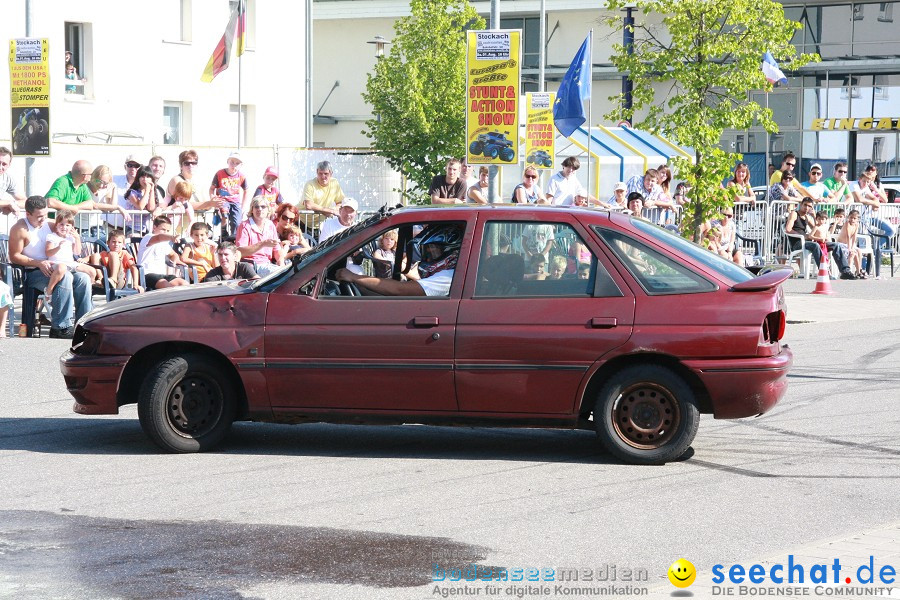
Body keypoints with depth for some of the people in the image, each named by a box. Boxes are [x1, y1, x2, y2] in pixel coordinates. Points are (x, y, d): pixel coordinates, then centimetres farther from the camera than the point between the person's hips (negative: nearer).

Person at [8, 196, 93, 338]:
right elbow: (14, 256, -11)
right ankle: (60, 327, -32)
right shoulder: (20, 229, -6)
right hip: (32, 273, -7)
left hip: (52, 269, 7)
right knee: (65, 277, -32)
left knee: (83, 278, -17)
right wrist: (39, 263, -20)